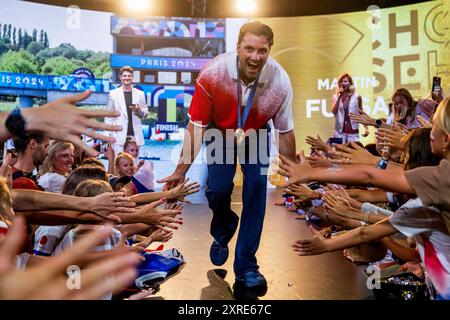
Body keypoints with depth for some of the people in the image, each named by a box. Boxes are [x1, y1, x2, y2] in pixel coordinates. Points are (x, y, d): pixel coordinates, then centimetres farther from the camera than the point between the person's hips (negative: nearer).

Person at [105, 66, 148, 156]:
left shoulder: (140, 94, 10)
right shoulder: (113, 93, 6)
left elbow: (145, 112, 14)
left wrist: (139, 110, -9)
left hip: (135, 135, 2)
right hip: (119, 136, -2)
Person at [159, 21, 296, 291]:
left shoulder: (280, 81, -27)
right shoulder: (213, 74, -31)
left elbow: (286, 132, -13)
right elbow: (197, 126, -22)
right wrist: (182, 170, -19)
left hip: (256, 136, 1)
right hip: (221, 133, 0)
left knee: (256, 193, -9)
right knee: (218, 189, -13)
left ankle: (246, 265, 7)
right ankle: (221, 234, 25)